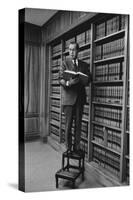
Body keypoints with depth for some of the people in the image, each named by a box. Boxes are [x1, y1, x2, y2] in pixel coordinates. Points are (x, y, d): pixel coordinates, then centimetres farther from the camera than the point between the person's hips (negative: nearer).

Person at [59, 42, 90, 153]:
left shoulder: (84, 65, 14)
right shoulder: (65, 63, 5)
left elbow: (88, 80, 6)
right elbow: (61, 79, -4)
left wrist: (79, 80, -16)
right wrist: (68, 83, -26)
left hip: (80, 97, 3)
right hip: (68, 97, -3)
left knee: (78, 123, 5)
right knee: (68, 123, 0)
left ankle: (77, 147, 17)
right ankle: (68, 148, 11)